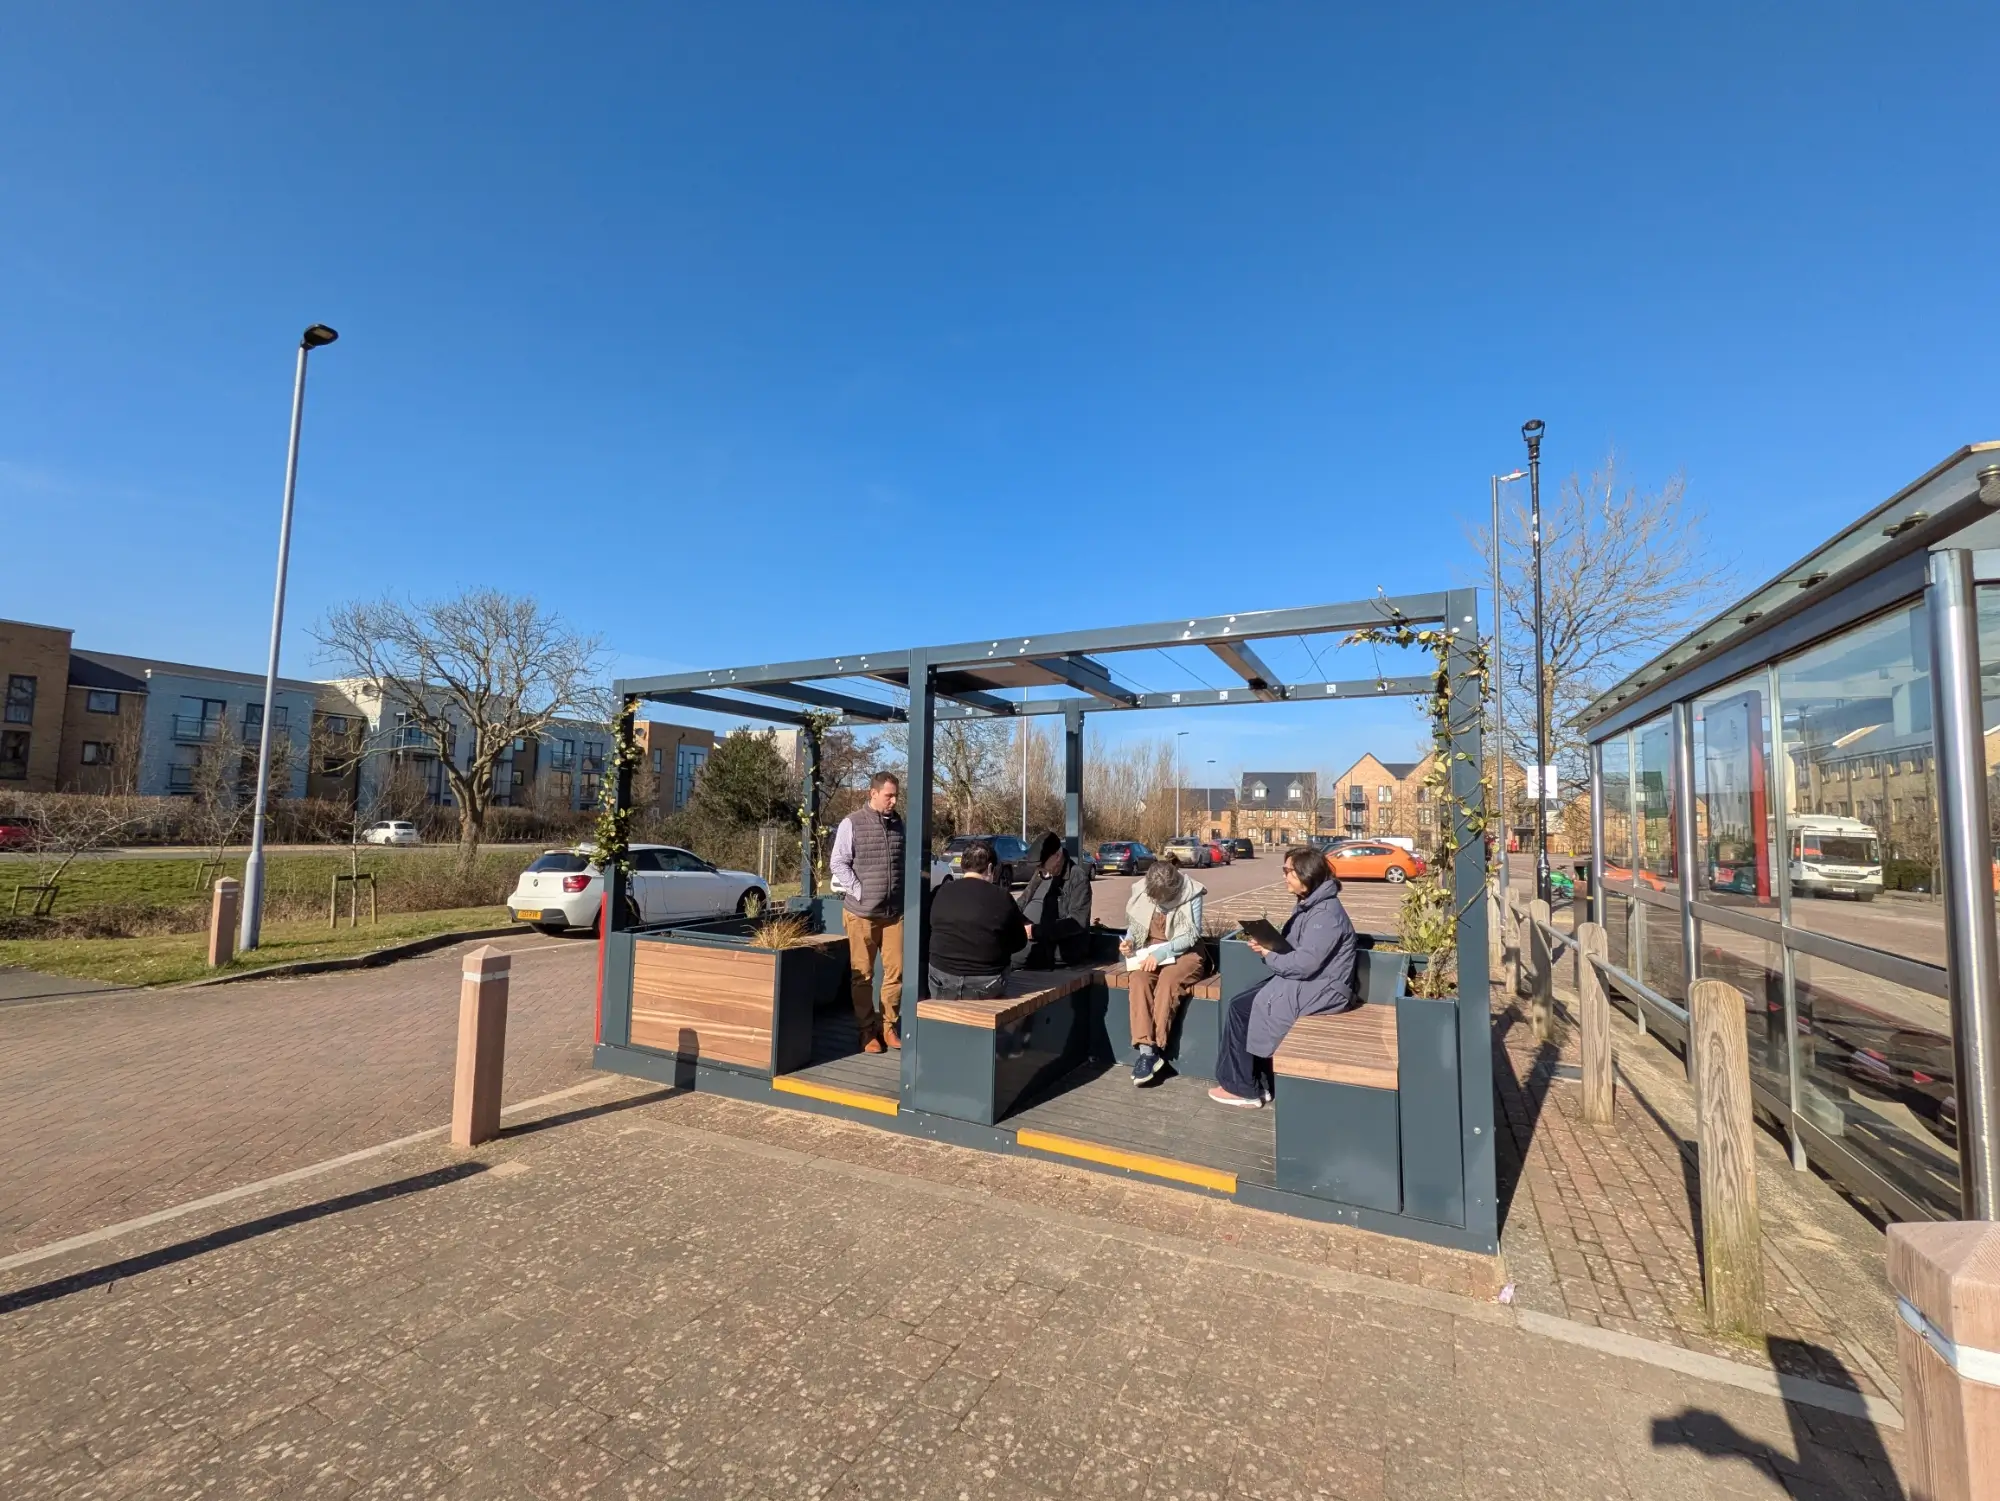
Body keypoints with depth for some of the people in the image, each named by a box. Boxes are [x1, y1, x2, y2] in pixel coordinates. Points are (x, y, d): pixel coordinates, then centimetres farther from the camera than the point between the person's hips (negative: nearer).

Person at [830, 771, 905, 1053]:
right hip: (861, 912, -4)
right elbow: (838, 862, -6)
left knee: (896, 971, 4)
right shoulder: (852, 823, -5)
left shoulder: (898, 823, 10)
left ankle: (888, 1026, 18)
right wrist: (858, 891, -12)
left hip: (895, 912, 4)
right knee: (862, 975, 4)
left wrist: (903, 892, 8)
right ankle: (867, 1031, 15)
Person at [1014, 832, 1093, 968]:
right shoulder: (1042, 873, 12)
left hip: (1059, 948, -7)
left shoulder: (1078, 878, -9)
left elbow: (1077, 922, -16)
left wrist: (1037, 931, -22)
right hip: (1029, 939, 7)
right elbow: (1024, 901, 18)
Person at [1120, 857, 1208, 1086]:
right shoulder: (1142, 892, -3)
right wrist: (1129, 942, -10)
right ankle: (1146, 1049, -34)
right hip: (1150, 953, 3)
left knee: (1167, 980, -34)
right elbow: (1134, 925, 11)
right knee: (1139, 980, -29)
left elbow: (1191, 936, -15)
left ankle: (1153, 1050, -29)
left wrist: (1161, 952, -24)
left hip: (1184, 954, -3)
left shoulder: (1191, 895, -14)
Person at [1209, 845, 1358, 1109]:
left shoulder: (1326, 913, -22)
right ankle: (1256, 1082, 4)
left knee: (1242, 1008, -11)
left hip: (1322, 990, -10)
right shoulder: (1307, 905, 10)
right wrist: (1267, 945, -1)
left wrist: (1269, 957, -11)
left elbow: (1304, 964, -26)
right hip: (1305, 983, 10)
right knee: (1239, 1004, -2)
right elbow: (1292, 948, 18)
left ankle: (1244, 1088, 3)